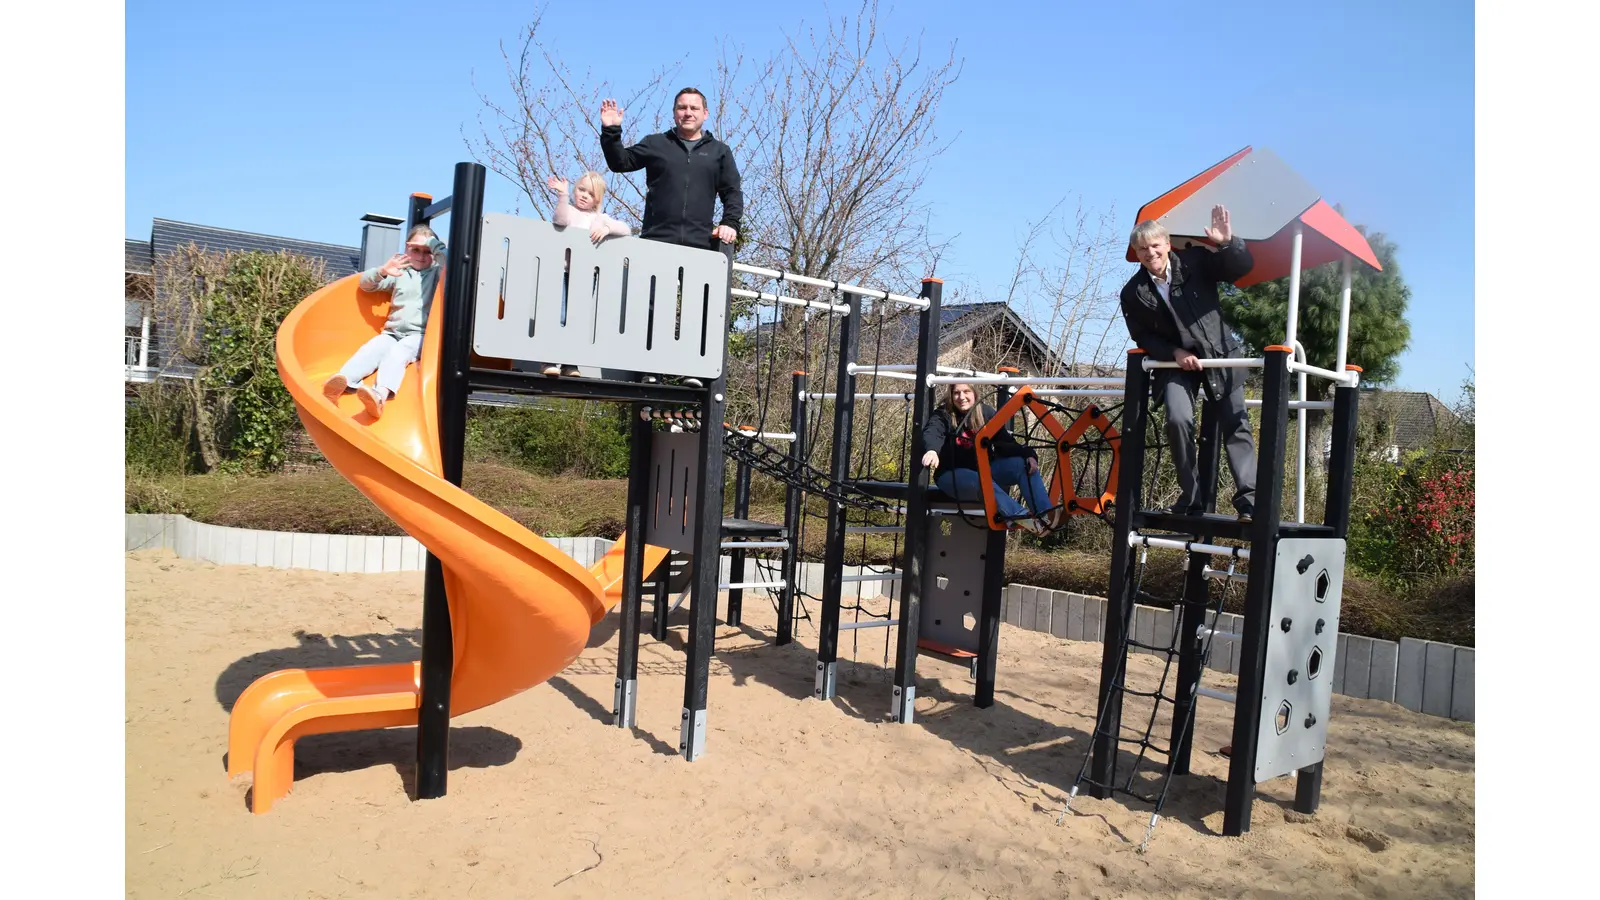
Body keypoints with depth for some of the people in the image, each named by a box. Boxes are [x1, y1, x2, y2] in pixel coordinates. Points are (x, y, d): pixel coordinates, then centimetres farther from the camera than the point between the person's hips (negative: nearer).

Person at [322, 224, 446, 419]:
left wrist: (433, 242, -4)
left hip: (419, 335, -4)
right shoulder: (399, 273, 21)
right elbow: (365, 283, 13)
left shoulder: (437, 273, 13)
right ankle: (341, 381, -58)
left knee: (397, 353, -36)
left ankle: (381, 394, -66)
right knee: (371, 349, -29)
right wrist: (383, 271, -7)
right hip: (392, 332, 4)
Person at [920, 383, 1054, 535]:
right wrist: (932, 450, -54)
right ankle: (1022, 518, -50)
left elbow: (1005, 441, -5)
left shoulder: (986, 413, 4)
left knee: (1024, 465, -19)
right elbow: (932, 434, -29)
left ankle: (1045, 515, -35)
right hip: (952, 474, -4)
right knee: (982, 482, -37)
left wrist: (1029, 455, -24)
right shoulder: (942, 416, -6)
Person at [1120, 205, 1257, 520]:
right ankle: (1191, 497, -7)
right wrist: (1175, 354, -17)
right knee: (1178, 420, -19)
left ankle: (1249, 499, -1)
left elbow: (1242, 268, -14)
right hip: (1177, 362, 0)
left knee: (1236, 424, -3)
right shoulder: (1133, 293, -7)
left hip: (1220, 353, 0)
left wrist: (1228, 243, -35)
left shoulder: (1195, 261, -10)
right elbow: (1143, 337, -2)